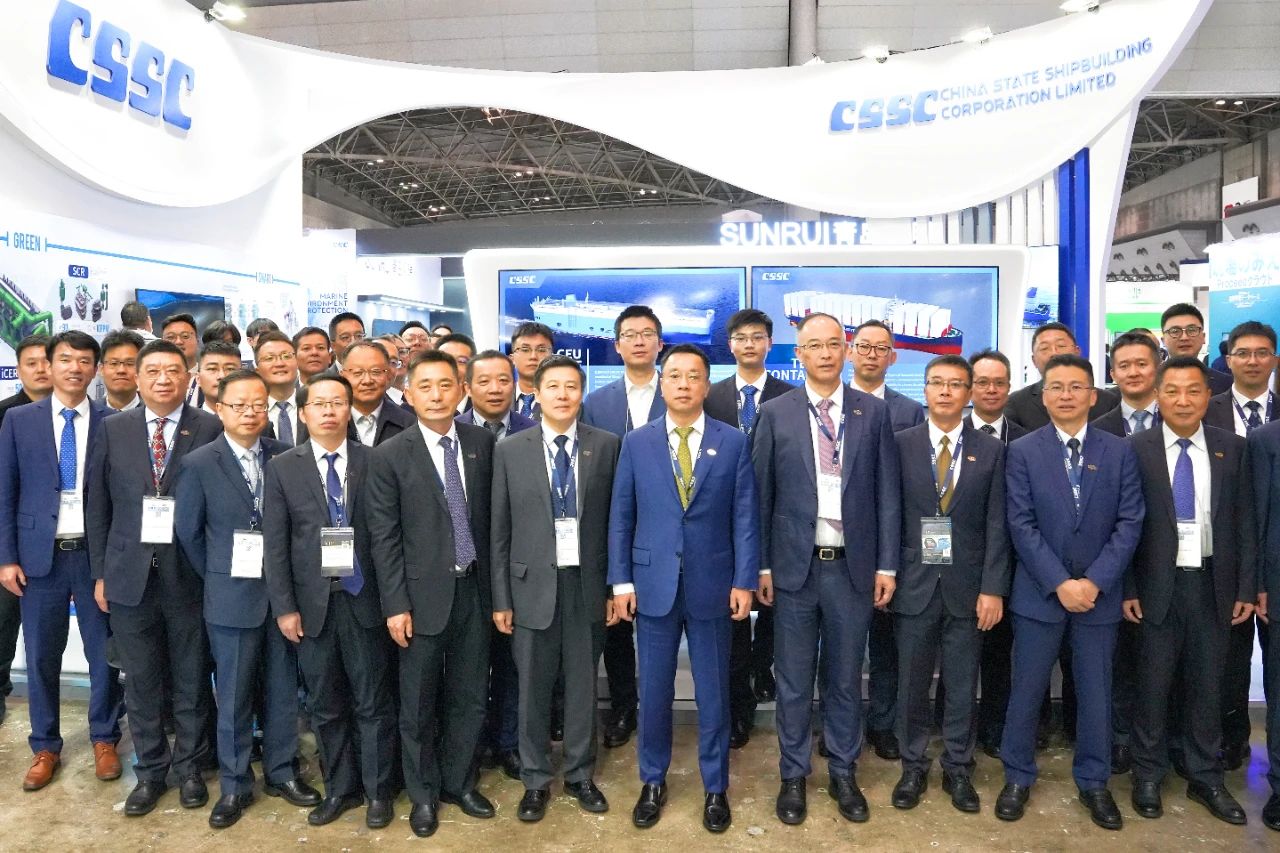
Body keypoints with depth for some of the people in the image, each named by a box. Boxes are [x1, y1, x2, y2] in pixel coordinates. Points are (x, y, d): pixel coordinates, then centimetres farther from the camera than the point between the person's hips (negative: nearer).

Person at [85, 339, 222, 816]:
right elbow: (97, 505, 7)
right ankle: (150, 772, 28)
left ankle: (189, 768, 27)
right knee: (141, 681, 11)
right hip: (130, 574, 2)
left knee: (191, 680, 10)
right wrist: (100, 572, 4)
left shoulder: (211, 429, -4)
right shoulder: (114, 430, 5)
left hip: (189, 574, -2)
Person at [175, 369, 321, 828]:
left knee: (283, 689, 13)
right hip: (232, 597, -2)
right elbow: (188, 533, 0)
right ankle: (234, 785, 26)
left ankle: (281, 772, 30)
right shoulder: (198, 464, -6)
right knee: (233, 695, 9)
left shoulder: (286, 457, -2)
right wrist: (219, 579, 3)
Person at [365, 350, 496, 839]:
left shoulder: (482, 443, 1)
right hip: (423, 594, -2)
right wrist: (396, 604, -10)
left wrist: (497, 585, 7)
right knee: (419, 704, 11)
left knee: (469, 698, 14)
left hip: (475, 589, 3)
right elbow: (383, 538, -7)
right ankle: (424, 794, 31)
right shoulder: (389, 456, -8)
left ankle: (459, 782, 35)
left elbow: (491, 516, 7)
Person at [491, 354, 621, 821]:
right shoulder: (510, 450, 0)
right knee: (533, 689, 10)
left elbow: (615, 520, 2)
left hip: (588, 583, 0)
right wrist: (501, 598, 0)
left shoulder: (607, 445, 0)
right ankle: (536, 780, 29)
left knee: (582, 685, 13)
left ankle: (580, 775, 31)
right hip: (533, 584, 0)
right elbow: (500, 529, 2)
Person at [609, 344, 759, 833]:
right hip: (653, 584, 1)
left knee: (713, 693, 11)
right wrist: (621, 581, -2)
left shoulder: (733, 443, 0)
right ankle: (653, 782, 32)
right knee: (654, 692, 12)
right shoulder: (636, 443, 2)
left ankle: (715, 788, 29)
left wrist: (744, 582, -6)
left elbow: (745, 518, -1)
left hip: (712, 586, 0)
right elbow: (621, 517, 3)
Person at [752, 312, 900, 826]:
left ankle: (844, 774, 31)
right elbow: (760, 495, 1)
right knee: (793, 680, 10)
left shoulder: (874, 413, 3)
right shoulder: (775, 414, 0)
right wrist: (761, 564, -1)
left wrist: (887, 564, -1)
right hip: (795, 566, -1)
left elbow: (888, 494, 3)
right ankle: (793, 776, 27)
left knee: (846, 678, 13)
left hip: (854, 567, 1)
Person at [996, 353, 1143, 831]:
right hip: (1039, 593, -1)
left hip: (1099, 594, 1)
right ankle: (1017, 778, 24)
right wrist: (1061, 584, -14)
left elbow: (1129, 524, -3)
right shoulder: (1023, 452, -2)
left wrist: (1093, 582, -13)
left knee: (1095, 692, 11)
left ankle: (1093, 782, 29)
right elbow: (1022, 526, -7)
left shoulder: (1119, 452, 3)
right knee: (1027, 690, 8)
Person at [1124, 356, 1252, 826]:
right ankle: (1148, 776, 24)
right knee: (1153, 684, 9)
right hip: (1157, 584, -2)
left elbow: (1245, 523, 4)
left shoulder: (1232, 448, 2)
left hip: (1213, 583, 2)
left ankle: (1206, 779, 28)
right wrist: (1127, 588, -8)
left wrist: (1246, 587, 0)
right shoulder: (1135, 449, -6)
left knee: (1206, 685, 13)